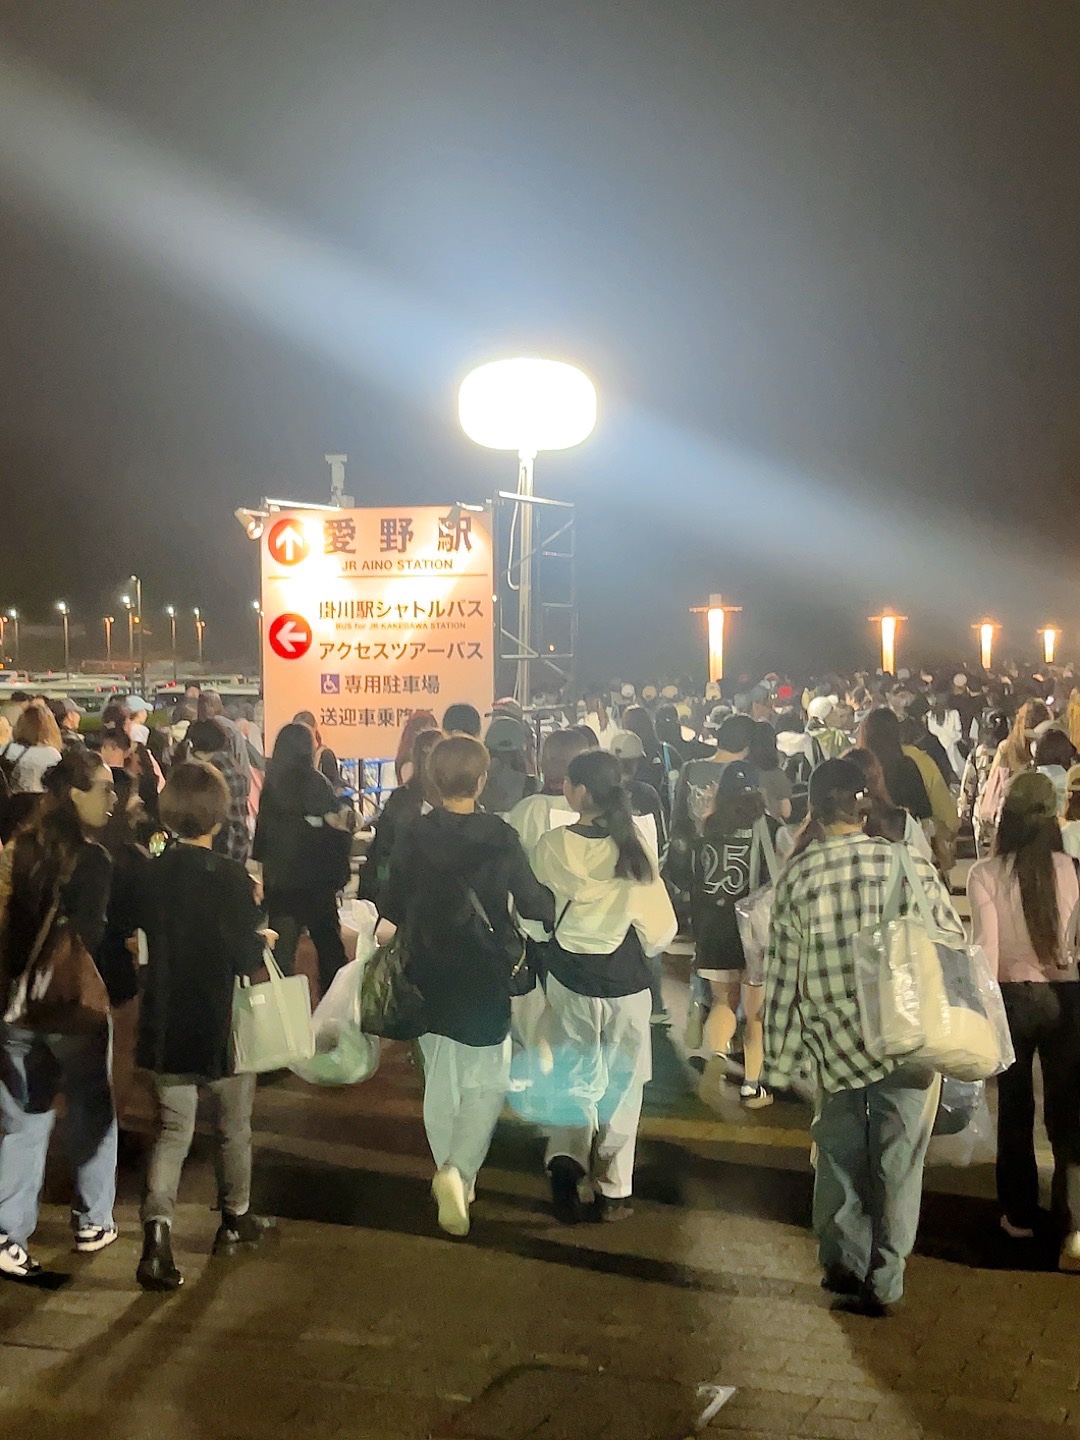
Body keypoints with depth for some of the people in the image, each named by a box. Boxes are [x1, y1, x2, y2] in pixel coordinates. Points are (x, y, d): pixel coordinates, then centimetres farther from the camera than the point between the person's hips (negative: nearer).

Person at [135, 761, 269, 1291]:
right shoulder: (229, 877, -18)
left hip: (166, 1027, 3)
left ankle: (157, 1231, -7)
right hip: (222, 1027, -3)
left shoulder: (151, 874, -6)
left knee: (173, 1130, 10)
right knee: (234, 1128, 18)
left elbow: (140, 941, 4)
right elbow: (247, 957, -18)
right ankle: (235, 1219, 34)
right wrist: (262, 937, 2)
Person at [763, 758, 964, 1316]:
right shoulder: (908, 864, -8)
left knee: (840, 1158, 18)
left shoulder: (795, 877, -5)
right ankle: (882, 1283, 18)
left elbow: (781, 975, -2)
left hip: (836, 1045, 1)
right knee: (897, 1164, 11)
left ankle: (843, 1264, 27)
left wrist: (779, 1059, 7)